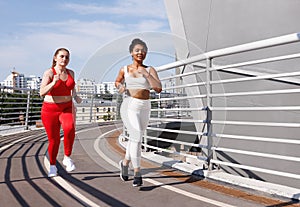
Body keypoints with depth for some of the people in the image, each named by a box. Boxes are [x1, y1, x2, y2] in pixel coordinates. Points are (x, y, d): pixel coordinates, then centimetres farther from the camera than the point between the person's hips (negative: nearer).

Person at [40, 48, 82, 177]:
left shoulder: (71, 73, 5)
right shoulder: (49, 73, -9)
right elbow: (42, 93, -21)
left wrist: (75, 96, 4)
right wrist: (53, 83, -36)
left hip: (67, 109, 2)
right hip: (50, 110, -2)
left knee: (69, 128, -29)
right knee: (54, 140, 4)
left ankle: (67, 158, -11)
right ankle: (53, 166, 28)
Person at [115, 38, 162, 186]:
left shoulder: (150, 70, 2)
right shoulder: (124, 69, 5)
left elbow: (158, 88, -10)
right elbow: (117, 81, 23)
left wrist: (146, 74, -18)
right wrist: (120, 87, 0)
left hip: (144, 108, 2)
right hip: (129, 106, -2)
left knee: (134, 138, 16)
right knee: (137, 137, -18)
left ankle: (125, 162, 41)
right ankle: (137, 172, -6)